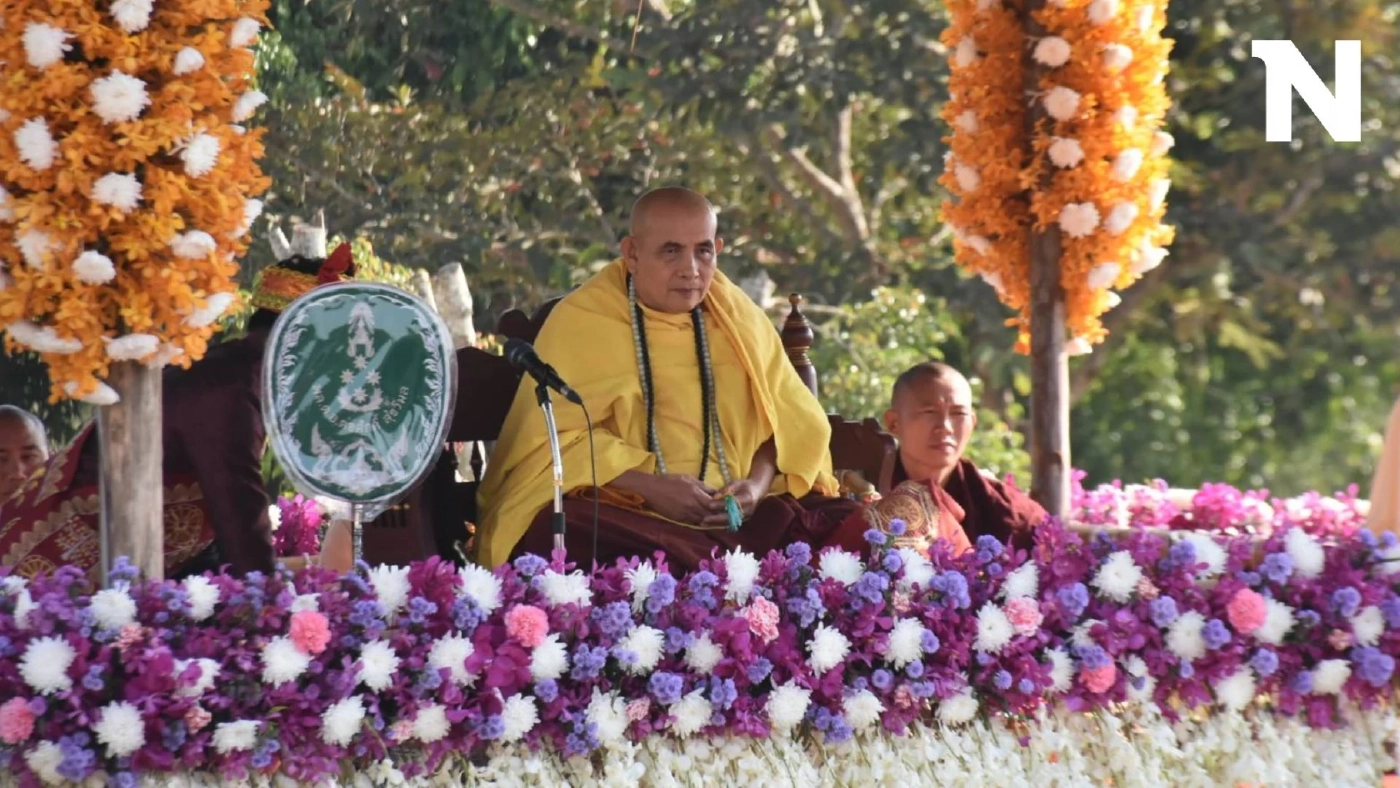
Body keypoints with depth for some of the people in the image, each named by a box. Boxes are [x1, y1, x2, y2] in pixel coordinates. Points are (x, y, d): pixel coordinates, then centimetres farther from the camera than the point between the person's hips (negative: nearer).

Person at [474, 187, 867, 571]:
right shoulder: (581, 321, -1)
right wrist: (649, 486, -19)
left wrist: (759, 482, -7)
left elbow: (789, 418, 15)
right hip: (617, 512, -3)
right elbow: (558, 440, -7)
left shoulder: (738, 318, 12)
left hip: (735, 513, 4)